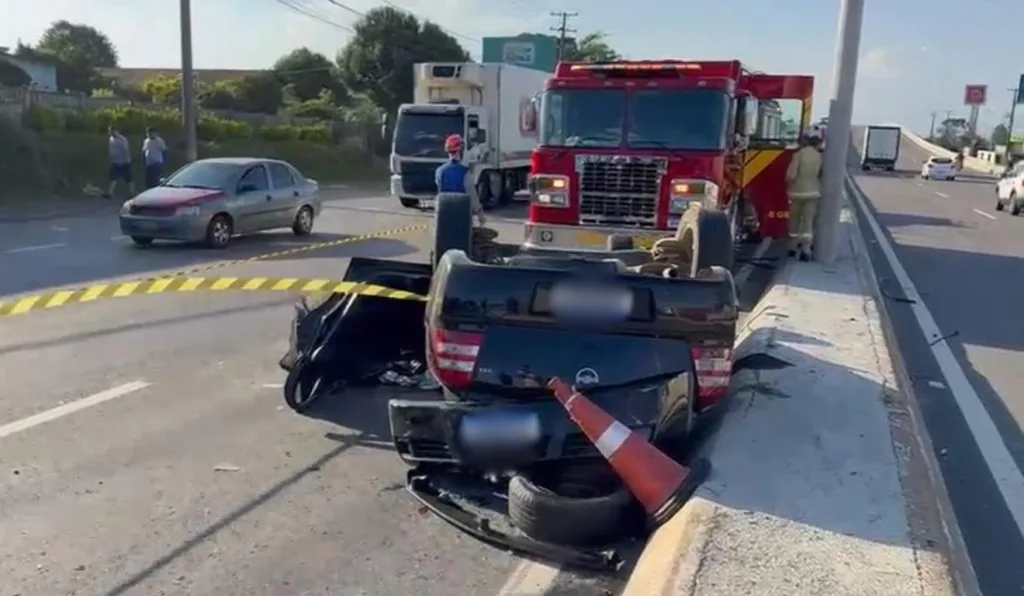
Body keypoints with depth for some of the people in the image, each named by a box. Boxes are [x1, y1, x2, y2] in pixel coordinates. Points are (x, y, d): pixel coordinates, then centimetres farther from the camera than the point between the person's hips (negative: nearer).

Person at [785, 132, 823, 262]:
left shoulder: (799, 154, -12)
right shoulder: (819, 156, -1)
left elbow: (791, 175, -16)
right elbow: (820, 175, 1)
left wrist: (789, 182, 3)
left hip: (797, 191, -2)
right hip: (813, 192, 2)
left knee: (795, 220, 13)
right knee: (808, 221, 5)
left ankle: (793, 247, 24)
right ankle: (806, 250, -2)